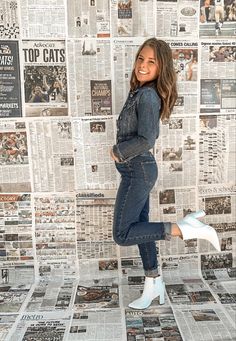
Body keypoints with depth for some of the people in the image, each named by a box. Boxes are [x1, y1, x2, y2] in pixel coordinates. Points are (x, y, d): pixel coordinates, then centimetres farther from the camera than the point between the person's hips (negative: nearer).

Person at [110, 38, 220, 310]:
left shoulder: (147, 96, -18)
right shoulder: (140, 92, 10)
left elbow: (146, 140, -27)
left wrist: (117, 151, -11)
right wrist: (121, 150, 8)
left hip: (137, 171, -9)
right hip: (137, 170, 9)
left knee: (122, 235, -5)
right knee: (140, 227, 16)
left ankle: (185, 228, -6)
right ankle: (153, 284, 30)